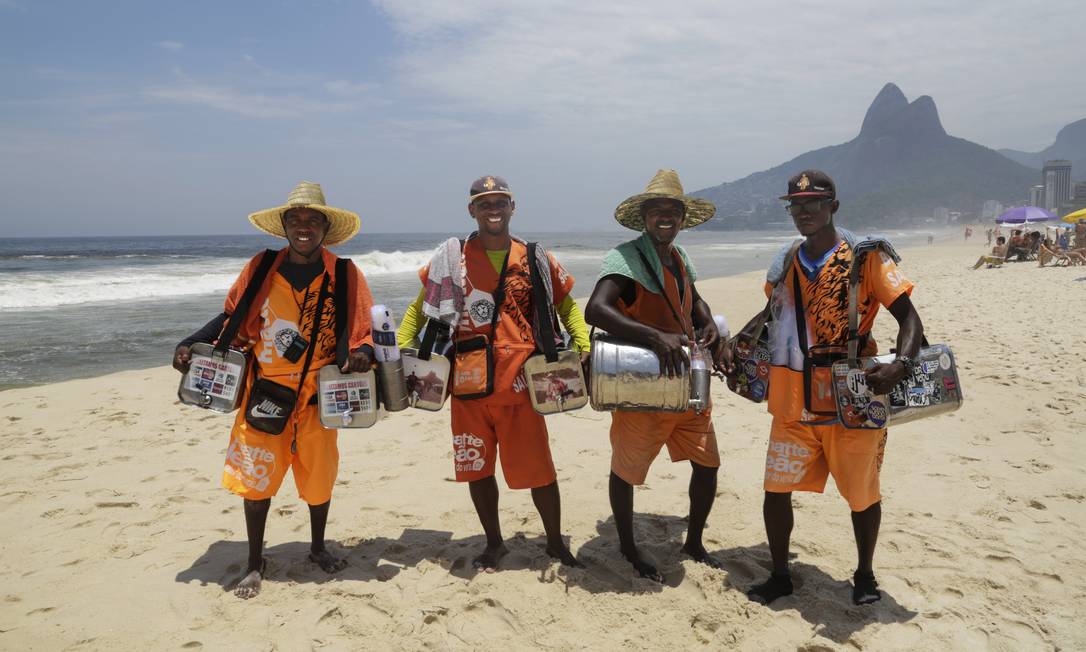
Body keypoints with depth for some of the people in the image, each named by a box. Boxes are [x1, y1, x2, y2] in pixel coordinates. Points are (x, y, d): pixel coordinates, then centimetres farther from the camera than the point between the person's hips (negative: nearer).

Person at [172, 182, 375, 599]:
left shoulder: (345, 275, -6)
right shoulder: (260, 269, -2)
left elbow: (363, 332, -3)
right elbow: (232, 318, 8)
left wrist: (363, 352, -25)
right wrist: (190, 344, -3)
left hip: (317, 397, 0)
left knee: (318, 477, 14)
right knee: (255, 478, 5)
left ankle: (318, 548, 39)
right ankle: (255, 563, 25)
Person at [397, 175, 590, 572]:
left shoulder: (535, 259, 6)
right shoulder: (451, 256, 5)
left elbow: (565, 305, 13)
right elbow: (421, 307, 10)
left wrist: (584, 347, -1)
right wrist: (402, 348, -2)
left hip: (519, 381, -1)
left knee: (537, 467, 3)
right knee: (477, 466, 10)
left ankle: (555, 542, 24)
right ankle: (494, 543, 30)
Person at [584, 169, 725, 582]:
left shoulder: (679, 258, 11)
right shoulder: (626, 257, -15)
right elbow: (595, 310, -30)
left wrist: (708, 325, 4)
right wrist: (656, 338, -39)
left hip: (685, 383, 8)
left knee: (707, 464, 11)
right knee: (625, 470, 8)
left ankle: (694, 543, 33)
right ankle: (627, 548, 32)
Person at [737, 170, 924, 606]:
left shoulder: (865, 257, -7)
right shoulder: (784, 264, 7)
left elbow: (908, 317, -11)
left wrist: (901, 365, -28)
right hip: (793, 403, 4)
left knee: (862, 495, 12)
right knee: (775, 490, 5)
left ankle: (864, 575, 35)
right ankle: (780, 575, 25)